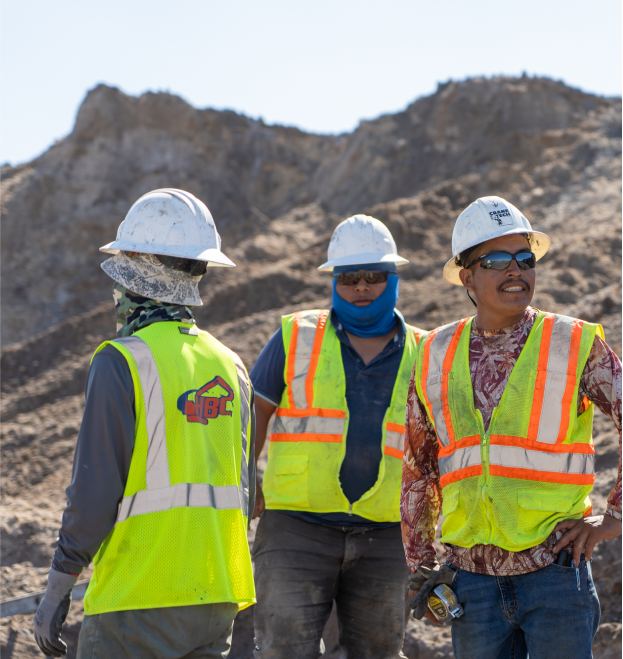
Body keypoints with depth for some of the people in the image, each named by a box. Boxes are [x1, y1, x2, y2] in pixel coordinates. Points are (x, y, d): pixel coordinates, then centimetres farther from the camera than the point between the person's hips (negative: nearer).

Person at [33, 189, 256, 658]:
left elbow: (94, 491, -14)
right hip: (216, 600, 7)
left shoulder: (121, 364, -11)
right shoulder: (229, 366, 10)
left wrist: (57, 589, -7)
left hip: (138, 603, -6)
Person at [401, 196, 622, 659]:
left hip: (555, 571, -3)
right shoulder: (436, 357, 6)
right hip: (472, 578, 3)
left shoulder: (577, 347, -4)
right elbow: (418, 468, 15)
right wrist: (421, 566, 13)